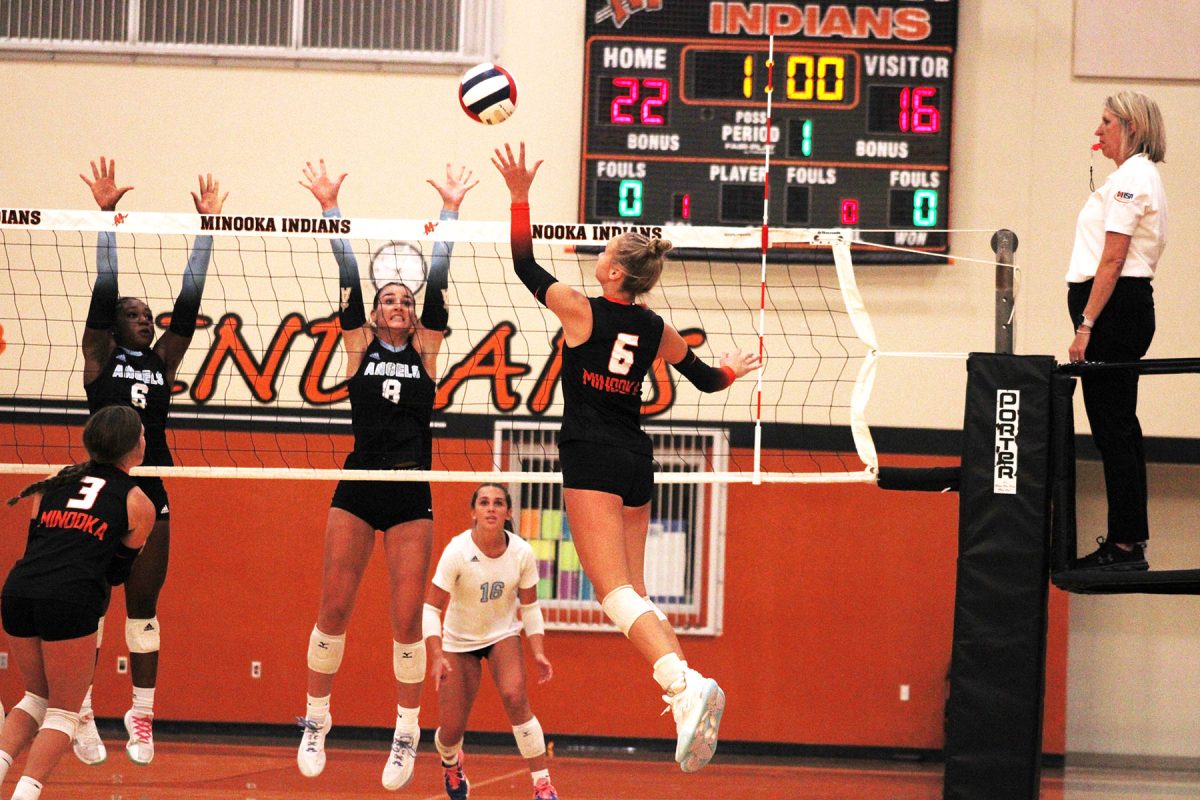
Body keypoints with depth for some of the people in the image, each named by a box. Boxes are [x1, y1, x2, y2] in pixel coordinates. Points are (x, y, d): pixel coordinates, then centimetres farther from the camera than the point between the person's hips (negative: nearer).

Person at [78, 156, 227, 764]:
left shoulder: (162, 360, 11)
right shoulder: (99, 358, 2)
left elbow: (189, 301, 7)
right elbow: (104, 290, -6)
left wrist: (206, 226, 3)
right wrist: (106, 214, -13)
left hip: (152, 492, 4)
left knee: (143, 608, 6)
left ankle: (141, 717, 12)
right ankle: (83, 716, 2)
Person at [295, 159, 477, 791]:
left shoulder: (426, 348, 8)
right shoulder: (359, 344, 7)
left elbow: (437, 281, 1)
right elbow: (348, 278, 0)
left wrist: (450, 212, -3)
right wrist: (330, 208, -8)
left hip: (412, 496, 0)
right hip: (357, 491, 0)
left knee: (407, 619, -3)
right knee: (334, 610, -1)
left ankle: (407, 733, 6)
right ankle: (316, 721, 12)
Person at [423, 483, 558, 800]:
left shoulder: (522, 553, -16)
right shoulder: (457, 552, -24)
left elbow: (530, 607, -3)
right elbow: (430, 609, -22)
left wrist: (538, 652, -16)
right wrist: (436, 657, -34)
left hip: (503, 634, 1)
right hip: (459, 640, -1)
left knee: (515, 697, -27)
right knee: (451, 729, -2)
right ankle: (450, 762, 38)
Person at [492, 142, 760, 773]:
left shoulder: (581, 312, -7)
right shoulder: (656, 329, 7)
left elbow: (525, 265, 5)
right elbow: (705, 379, 21)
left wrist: (520, 197, 6)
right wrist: (728, 371, 44)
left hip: (592, 460, -6)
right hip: (636, 460, 6)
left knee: (615, 592, -15)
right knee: (633, 592, 13)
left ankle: (687, 686, -36)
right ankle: (686, 695, -1)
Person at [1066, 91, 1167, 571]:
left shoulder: (1130, 178, -14)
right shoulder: (1140, 176, 18)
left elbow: (1112, 259, -19)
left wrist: (1087, 325, -21)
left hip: (1114, 309, -11)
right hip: (1130, 305, 11)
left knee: (1113, 427, -8)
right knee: (1118, 427, 12)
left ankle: (1125, 546, -7)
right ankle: (1127, 541, 16)